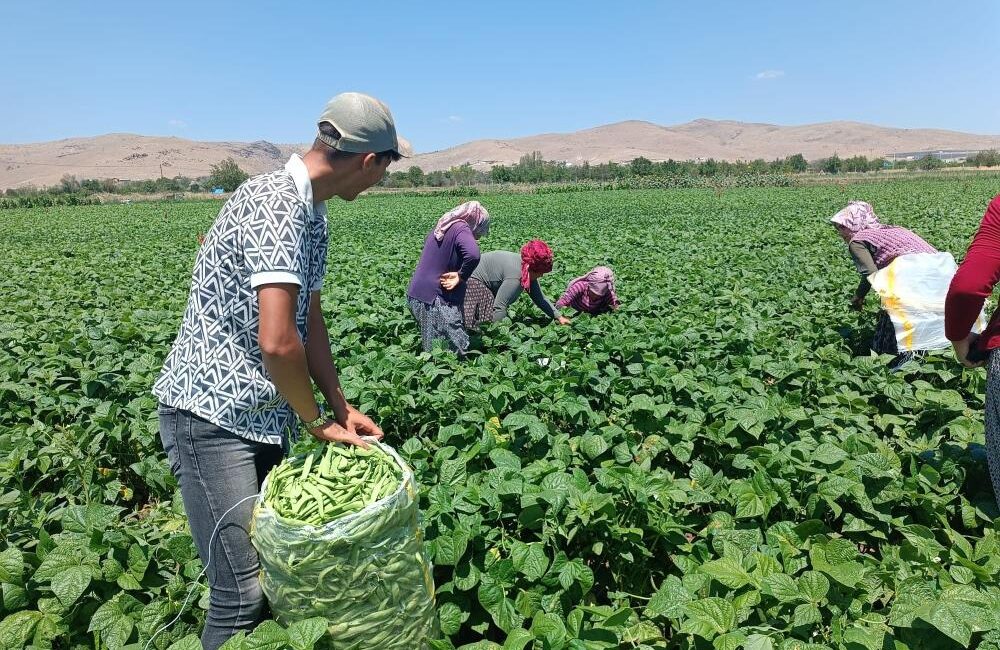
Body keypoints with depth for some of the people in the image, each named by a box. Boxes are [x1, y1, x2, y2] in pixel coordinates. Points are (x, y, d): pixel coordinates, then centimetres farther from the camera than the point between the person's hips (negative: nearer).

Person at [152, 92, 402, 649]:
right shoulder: (277, 202, -22)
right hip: (212, 414, -9)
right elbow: (277, 342, -30)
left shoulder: (311, 211, 9)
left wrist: (341, 408, 9)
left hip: (265, 416, 9)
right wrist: (317, 421, -13)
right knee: (243, 591, -4)